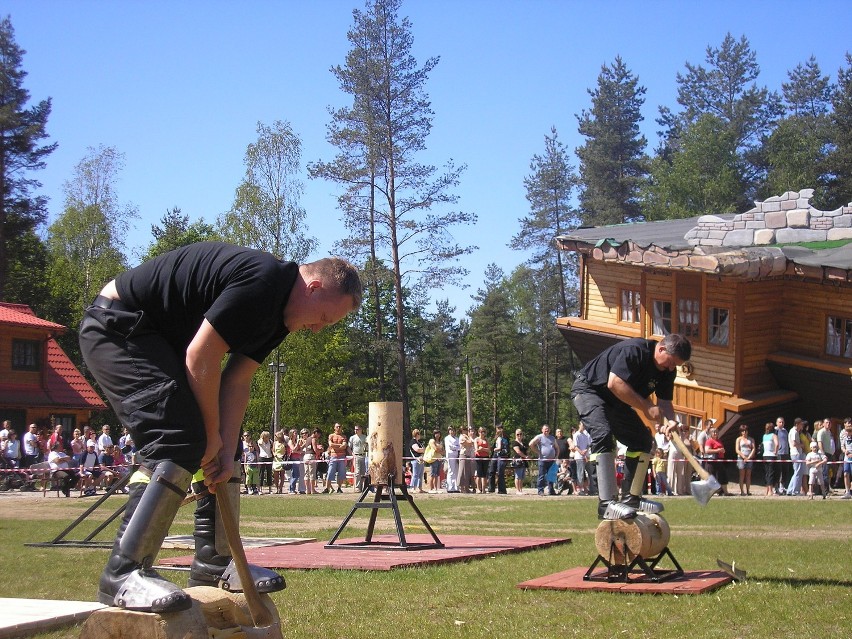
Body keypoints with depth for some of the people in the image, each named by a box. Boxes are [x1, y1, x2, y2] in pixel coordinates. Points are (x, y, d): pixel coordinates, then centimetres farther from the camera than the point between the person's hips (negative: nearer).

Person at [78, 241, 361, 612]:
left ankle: (213, 561, 17)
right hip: (116, 328, -11)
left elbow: (237, 380, 4)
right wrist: (212, 437, -15)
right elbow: (200, 358, -25)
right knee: (180, 442, -23)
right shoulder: (261, 280, -26)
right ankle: (123, 574, -19)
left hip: (162, 338, 11)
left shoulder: (280, 311, 7)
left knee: (224, 441, 10)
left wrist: (226, 449, -7)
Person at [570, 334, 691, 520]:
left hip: (617, 403, 10)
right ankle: (606, 503, -35)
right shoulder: (634, 350, -30)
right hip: (588, 389, -10)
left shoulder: (668, 370, -3)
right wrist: (647, 407, -33)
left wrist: (670, 419, -24)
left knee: (644, 440, 6)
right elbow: (614, 383, -37)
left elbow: (664, 400, -1)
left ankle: (631, 498, 13)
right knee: (603, 435, -29)